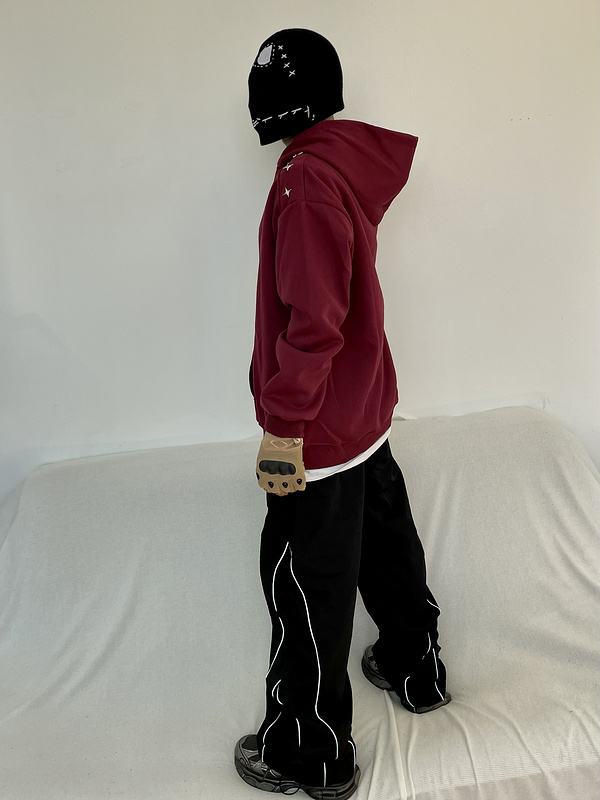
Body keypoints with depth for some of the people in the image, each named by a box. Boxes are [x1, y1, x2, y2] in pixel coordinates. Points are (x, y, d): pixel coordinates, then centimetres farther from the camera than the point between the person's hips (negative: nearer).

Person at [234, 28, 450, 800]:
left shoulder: (308, 178, -21)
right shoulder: (352, 162, 7)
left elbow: (313, 319, -27)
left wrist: (283, 426, -22)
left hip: (317, 434, -9)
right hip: (367, 414, 9)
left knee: (304, 590, 6)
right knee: (385, 550, 24)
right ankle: (416, 670, 46)